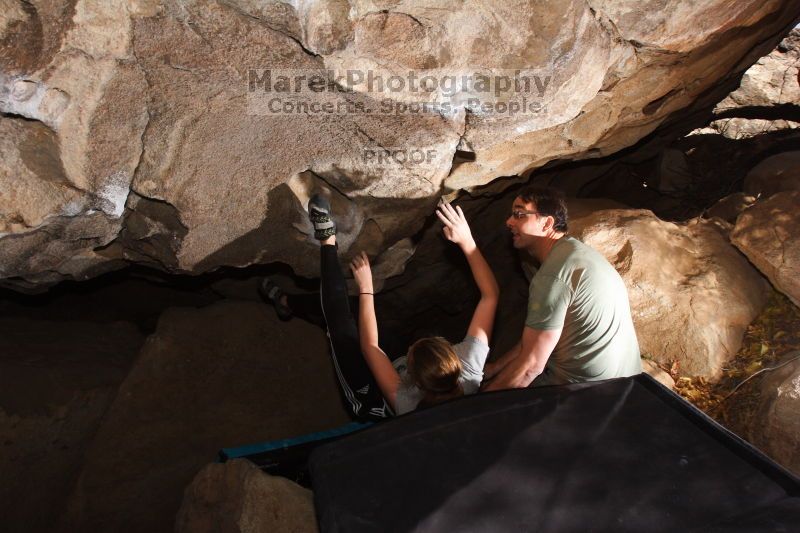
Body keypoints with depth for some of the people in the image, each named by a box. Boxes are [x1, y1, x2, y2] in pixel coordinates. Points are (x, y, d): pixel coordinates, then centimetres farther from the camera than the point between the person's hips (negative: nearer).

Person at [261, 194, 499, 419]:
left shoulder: (408, 404, -45)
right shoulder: (471, 362, -37)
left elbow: (369, 346, -33)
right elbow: (490, 294, -29)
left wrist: (365, 287, -29)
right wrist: (466, 239, -34)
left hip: (371, 400, -4)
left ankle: (328, 241, 10)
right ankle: (290, 302, 29)